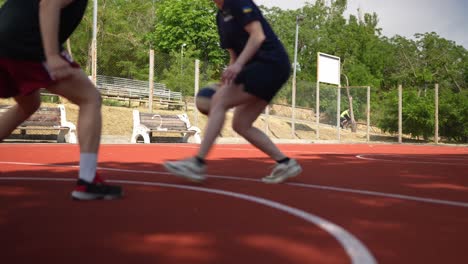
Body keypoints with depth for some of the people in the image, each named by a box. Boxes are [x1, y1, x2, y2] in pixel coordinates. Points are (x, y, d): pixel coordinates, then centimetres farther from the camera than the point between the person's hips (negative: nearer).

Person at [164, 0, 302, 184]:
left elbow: (258, 36, -17)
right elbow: (234, 55, 22)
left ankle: (197, 164, -16)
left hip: (270, 63, -9)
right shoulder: (221, 16, 20)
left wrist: (238, 65, -28)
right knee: (240, 125, 4)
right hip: (260, 67, 9)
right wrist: (226, 82, 10)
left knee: (219, 101, -16)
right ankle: (285, 163, 8)